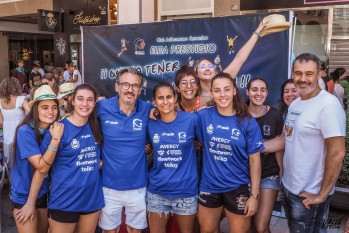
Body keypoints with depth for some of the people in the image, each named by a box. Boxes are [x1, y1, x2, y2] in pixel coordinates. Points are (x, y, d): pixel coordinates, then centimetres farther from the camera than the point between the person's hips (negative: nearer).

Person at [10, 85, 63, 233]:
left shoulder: (54, 130, -4)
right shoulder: (25, 131, -22)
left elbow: (43, 167, -4)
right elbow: (41, 167, -26)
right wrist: (56, 139, -35)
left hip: (44, 193, 6)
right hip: (24, 196, -5)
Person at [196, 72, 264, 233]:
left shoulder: (248, 122, -11)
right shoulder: (203, 116, -6)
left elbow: (254, 160, -8)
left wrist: (254, 195, -9)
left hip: (237, 188, -2)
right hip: (209, 186, 2)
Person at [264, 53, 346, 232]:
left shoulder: (328, 105, -21)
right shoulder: (295, 104, 7)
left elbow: (337, 153, -24)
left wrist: (322, 194, -19)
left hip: (308, 195, -8)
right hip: (289, 187, 8)